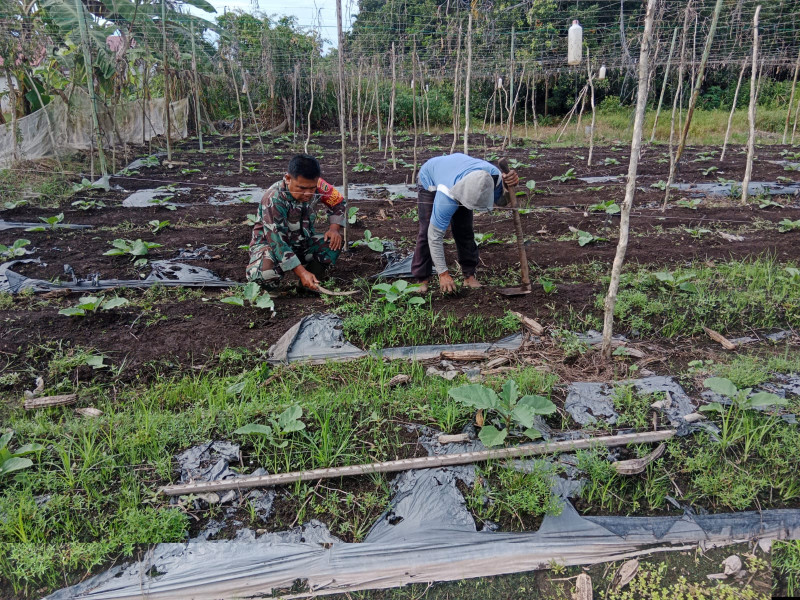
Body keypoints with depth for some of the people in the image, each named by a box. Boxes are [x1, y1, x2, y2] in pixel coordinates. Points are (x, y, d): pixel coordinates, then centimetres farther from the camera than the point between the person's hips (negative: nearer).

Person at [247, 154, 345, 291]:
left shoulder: (316, 185, -16)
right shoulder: (274, 200, -31)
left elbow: (338, 203, 3)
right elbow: (277, 241, -33)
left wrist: (334, 229, -17)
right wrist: (302, 272, -41)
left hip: (302, 242, 6)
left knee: (335, 241, -17)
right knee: (265, 273, -37)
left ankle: (312, 286, -5)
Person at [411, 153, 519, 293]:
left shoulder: (493, 174, -35)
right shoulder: (447, 196, -47)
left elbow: (500, 201, -12)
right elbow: (435, 235, -39)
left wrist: (508, 187, -37)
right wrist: (443, 273, -35)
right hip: (430, 181, -4)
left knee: (464, 231, -4)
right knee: (427, 231, -15)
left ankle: (469, 275, 8)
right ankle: (422, 279, -4)